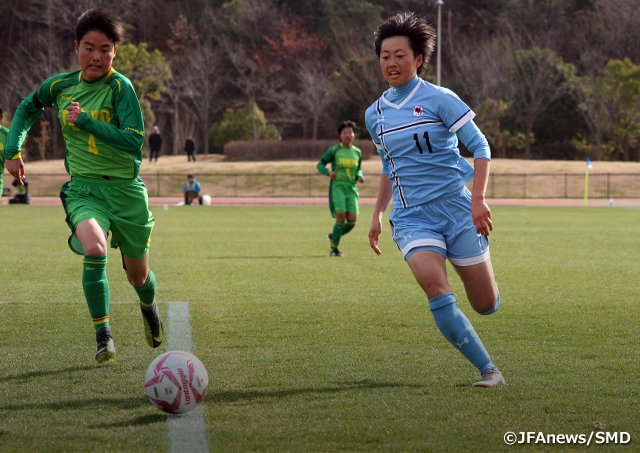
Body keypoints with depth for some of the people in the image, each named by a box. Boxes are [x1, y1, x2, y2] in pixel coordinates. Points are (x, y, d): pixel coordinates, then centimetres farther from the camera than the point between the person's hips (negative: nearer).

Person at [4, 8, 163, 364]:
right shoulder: (60, 86, 1)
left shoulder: (120, 87, -12)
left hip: (126, 188, -1)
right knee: (94, 247, -32)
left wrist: (86, 122, -24)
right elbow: (28, 109, 22)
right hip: (83, 188, 1)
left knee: (138, 276, 14)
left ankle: (149, 306, 52)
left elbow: (134, 141, -21)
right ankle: (103, 335, -20)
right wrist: (13, 150, 14)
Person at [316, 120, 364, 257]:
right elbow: (320, 164, 5)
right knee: (341, 218, -15)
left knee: (352, 221, -6)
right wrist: (328, 173, -15)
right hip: (337, 187, -4)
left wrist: (360, 176, 2)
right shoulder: (334, 150, -1)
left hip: (352, 188, 4)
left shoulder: (357, 152, 12)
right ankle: (334, 248, 0)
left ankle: (334, 236, 24)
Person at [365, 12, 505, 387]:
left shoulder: (439, 99, -5)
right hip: (411, 216, 3)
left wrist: (479, 198, -17)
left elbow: (480, 146, -6)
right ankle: (488, 370, -15)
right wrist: (378, 214, 17)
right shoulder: (375, 115, 11)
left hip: (455, 206, -3)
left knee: (487, 305, -1)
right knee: (435, 287, -24)